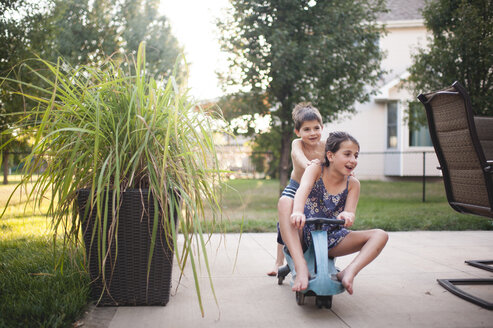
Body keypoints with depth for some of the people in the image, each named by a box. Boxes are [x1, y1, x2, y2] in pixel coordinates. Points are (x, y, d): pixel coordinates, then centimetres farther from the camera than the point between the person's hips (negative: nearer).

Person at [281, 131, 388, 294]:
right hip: (304, 236, -2)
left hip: (330, 241, 3)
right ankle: (301, 268, -44)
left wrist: (347, 216, -39)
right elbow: (303, 189, -28)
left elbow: (350, 213, -11)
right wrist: (297, 212, -51)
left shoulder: (352, 184, 2)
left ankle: (349, 272, -36)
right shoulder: (316, 170, -6)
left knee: (381, 235, -13)